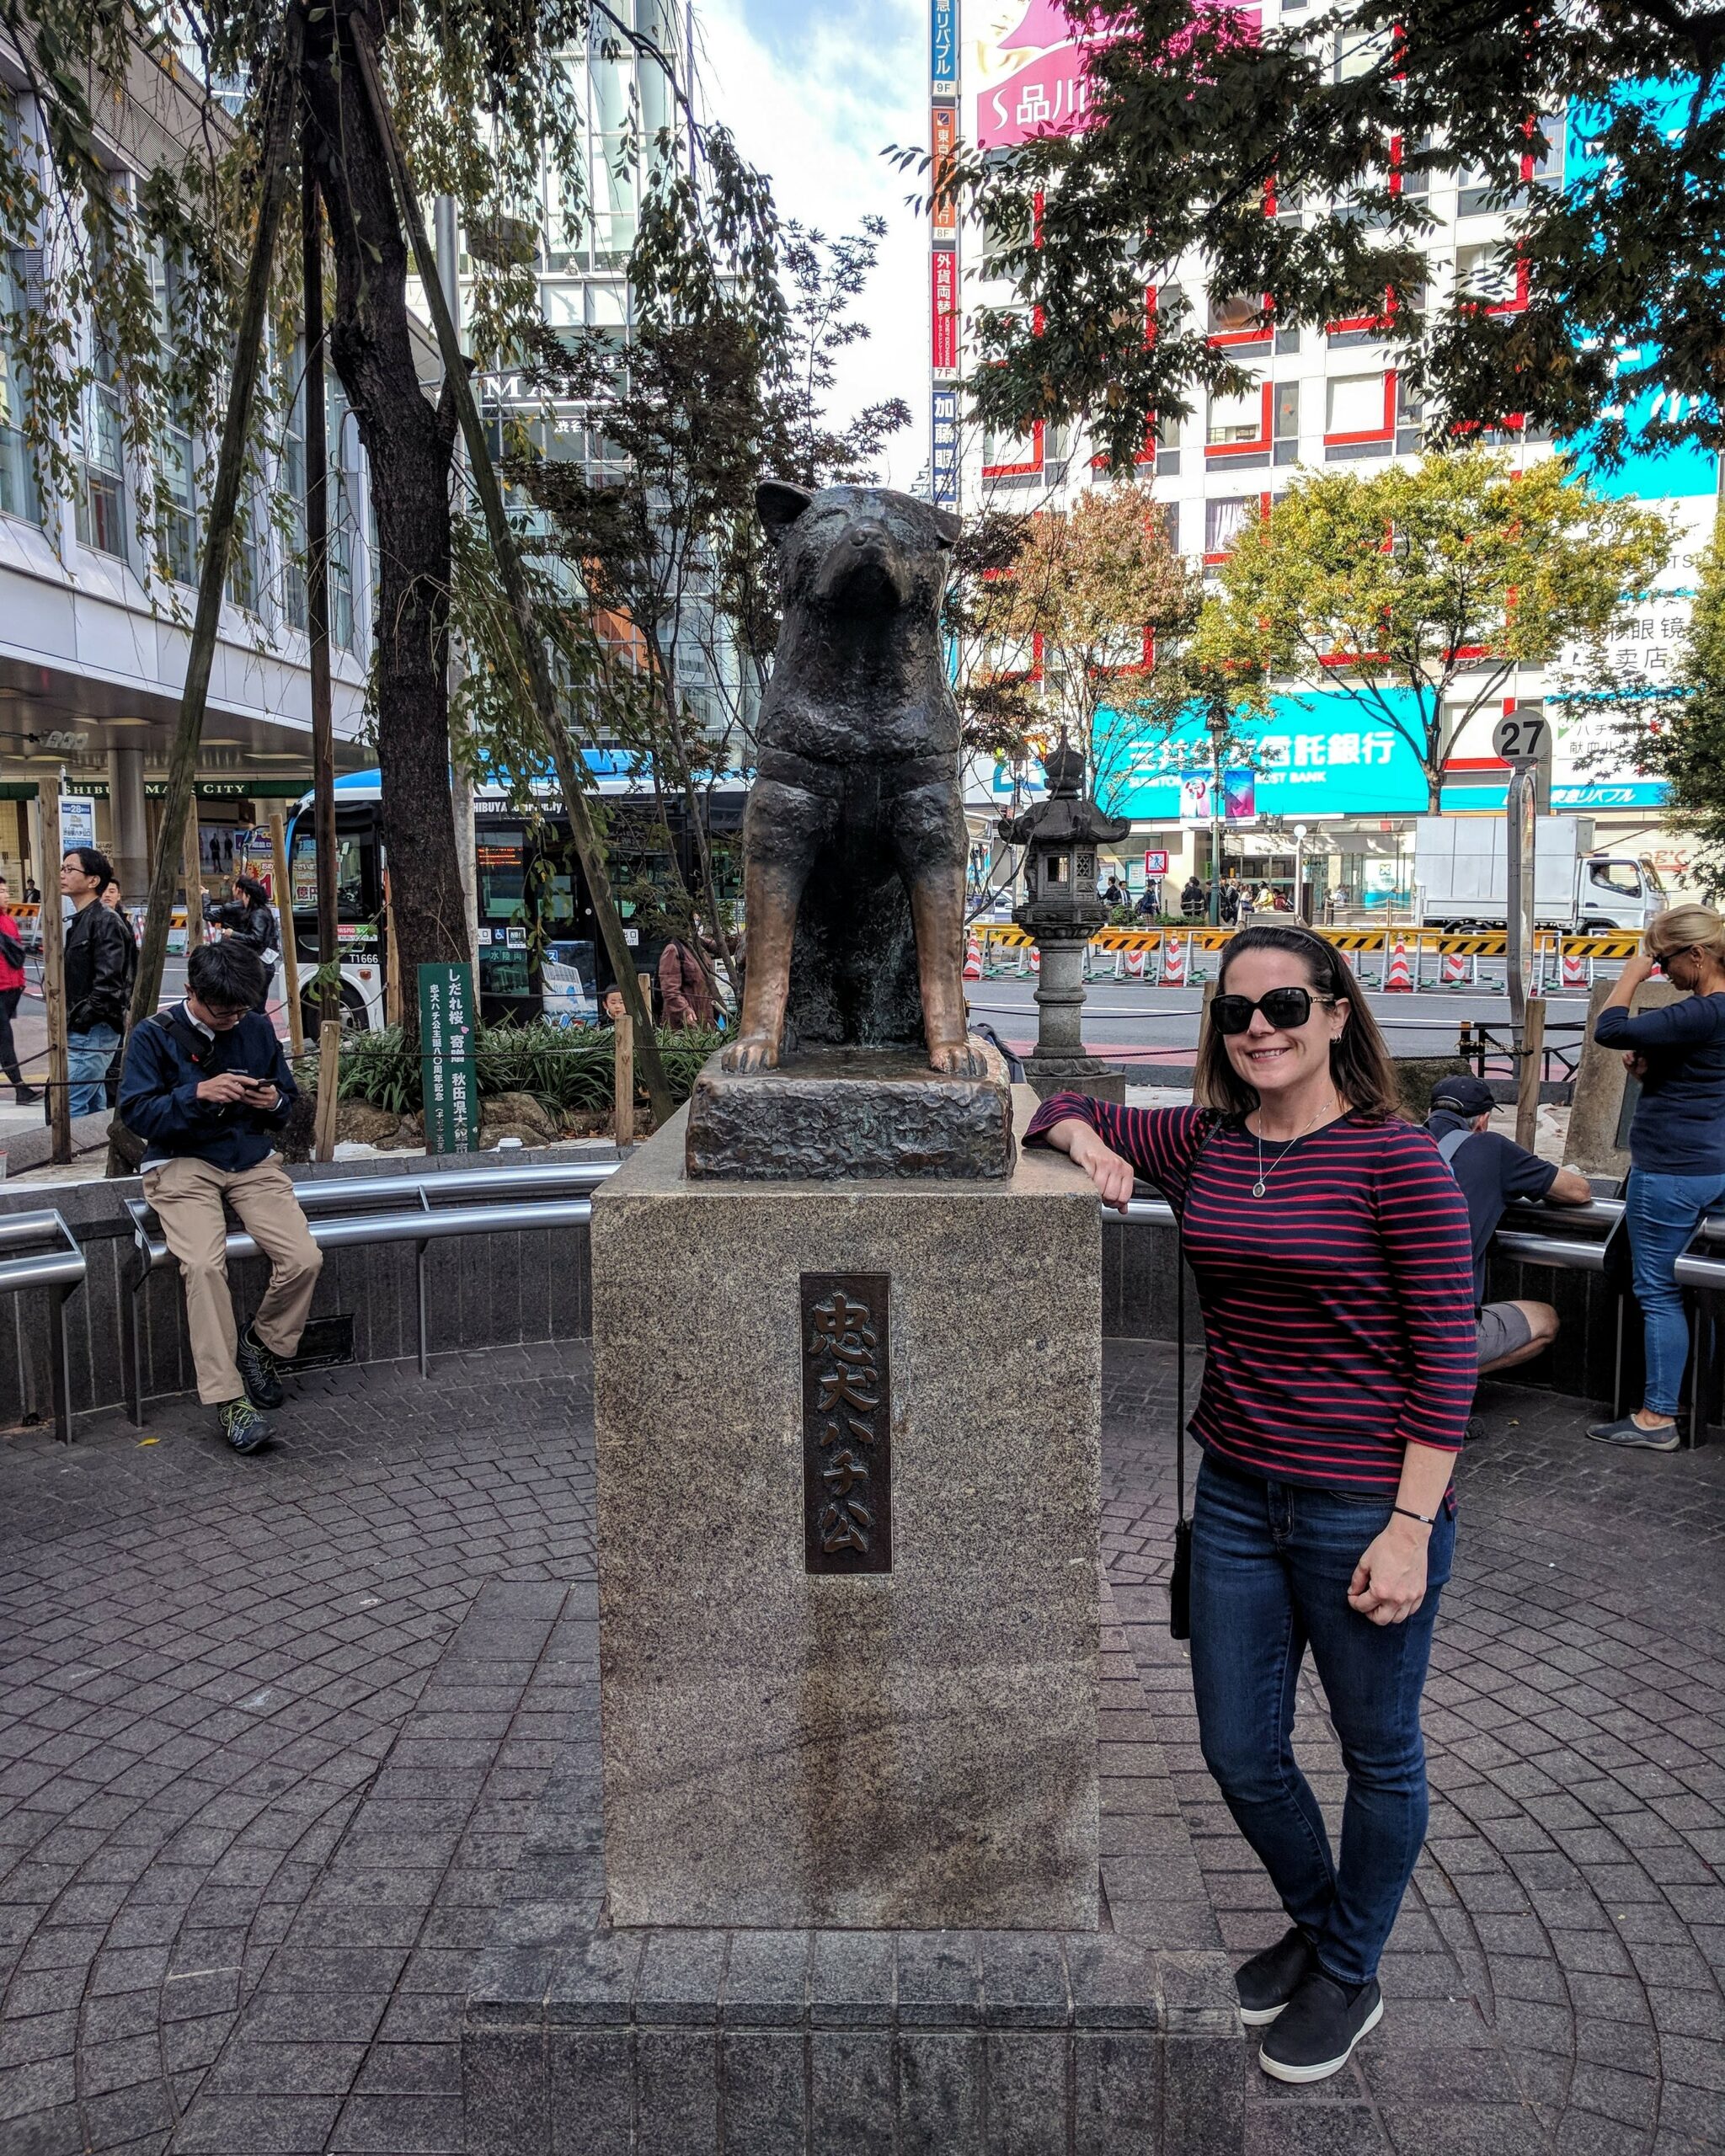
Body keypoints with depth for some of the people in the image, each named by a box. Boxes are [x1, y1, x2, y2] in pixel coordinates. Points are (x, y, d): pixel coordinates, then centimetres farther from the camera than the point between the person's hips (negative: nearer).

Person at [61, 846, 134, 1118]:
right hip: (78, 1032, 9)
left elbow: (107, 983, -20)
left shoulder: (106, 921, -12)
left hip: (93, 1033, -9)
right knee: (94, 1106, 15)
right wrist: (65, 1022, 8)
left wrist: (77, 1019, -17)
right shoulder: (78, 921, 16)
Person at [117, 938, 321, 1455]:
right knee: (203, 1264, -30)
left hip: (253, 1160, 3)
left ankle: (262, 1345, 10)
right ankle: (228, 1398, -24)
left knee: (305, 1259, -19)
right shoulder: (154, 1035, -2)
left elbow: (288, 1096, 19)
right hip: (183, 1165, -3)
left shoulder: (258, 1028, 8)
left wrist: (275, 1100, -6)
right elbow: (135, 1112, -8)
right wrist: (198, 1094, -22)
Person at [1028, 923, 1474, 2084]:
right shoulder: (1202, 1146, 1)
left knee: (1379, 1756, 16)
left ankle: (1350, 1976, 41)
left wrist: (1411, 1527, -16)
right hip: (1238, 1497, 6)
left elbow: (1447, 1354, -14)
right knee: (1239, 1751, 18)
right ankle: (1315, 1924, 47)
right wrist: (1087, 1145, -7)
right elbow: (1067, 1106, 16)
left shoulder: (1396, 1158, -14)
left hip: (1366, 1505, -5)